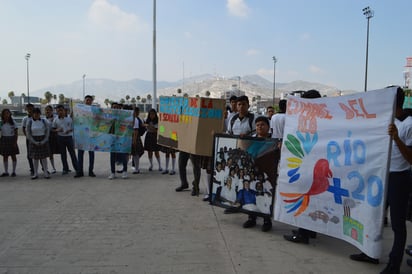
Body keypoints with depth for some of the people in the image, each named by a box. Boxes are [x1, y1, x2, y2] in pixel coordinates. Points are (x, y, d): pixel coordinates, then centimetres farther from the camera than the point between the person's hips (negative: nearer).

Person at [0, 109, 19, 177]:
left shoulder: (13, 122, -3)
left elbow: (16, 132, -2)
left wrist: (15, 141, -9)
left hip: (11, 139, -3)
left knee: (13, 156, 3)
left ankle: (13, 171, 12)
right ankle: (6, 172, 17)